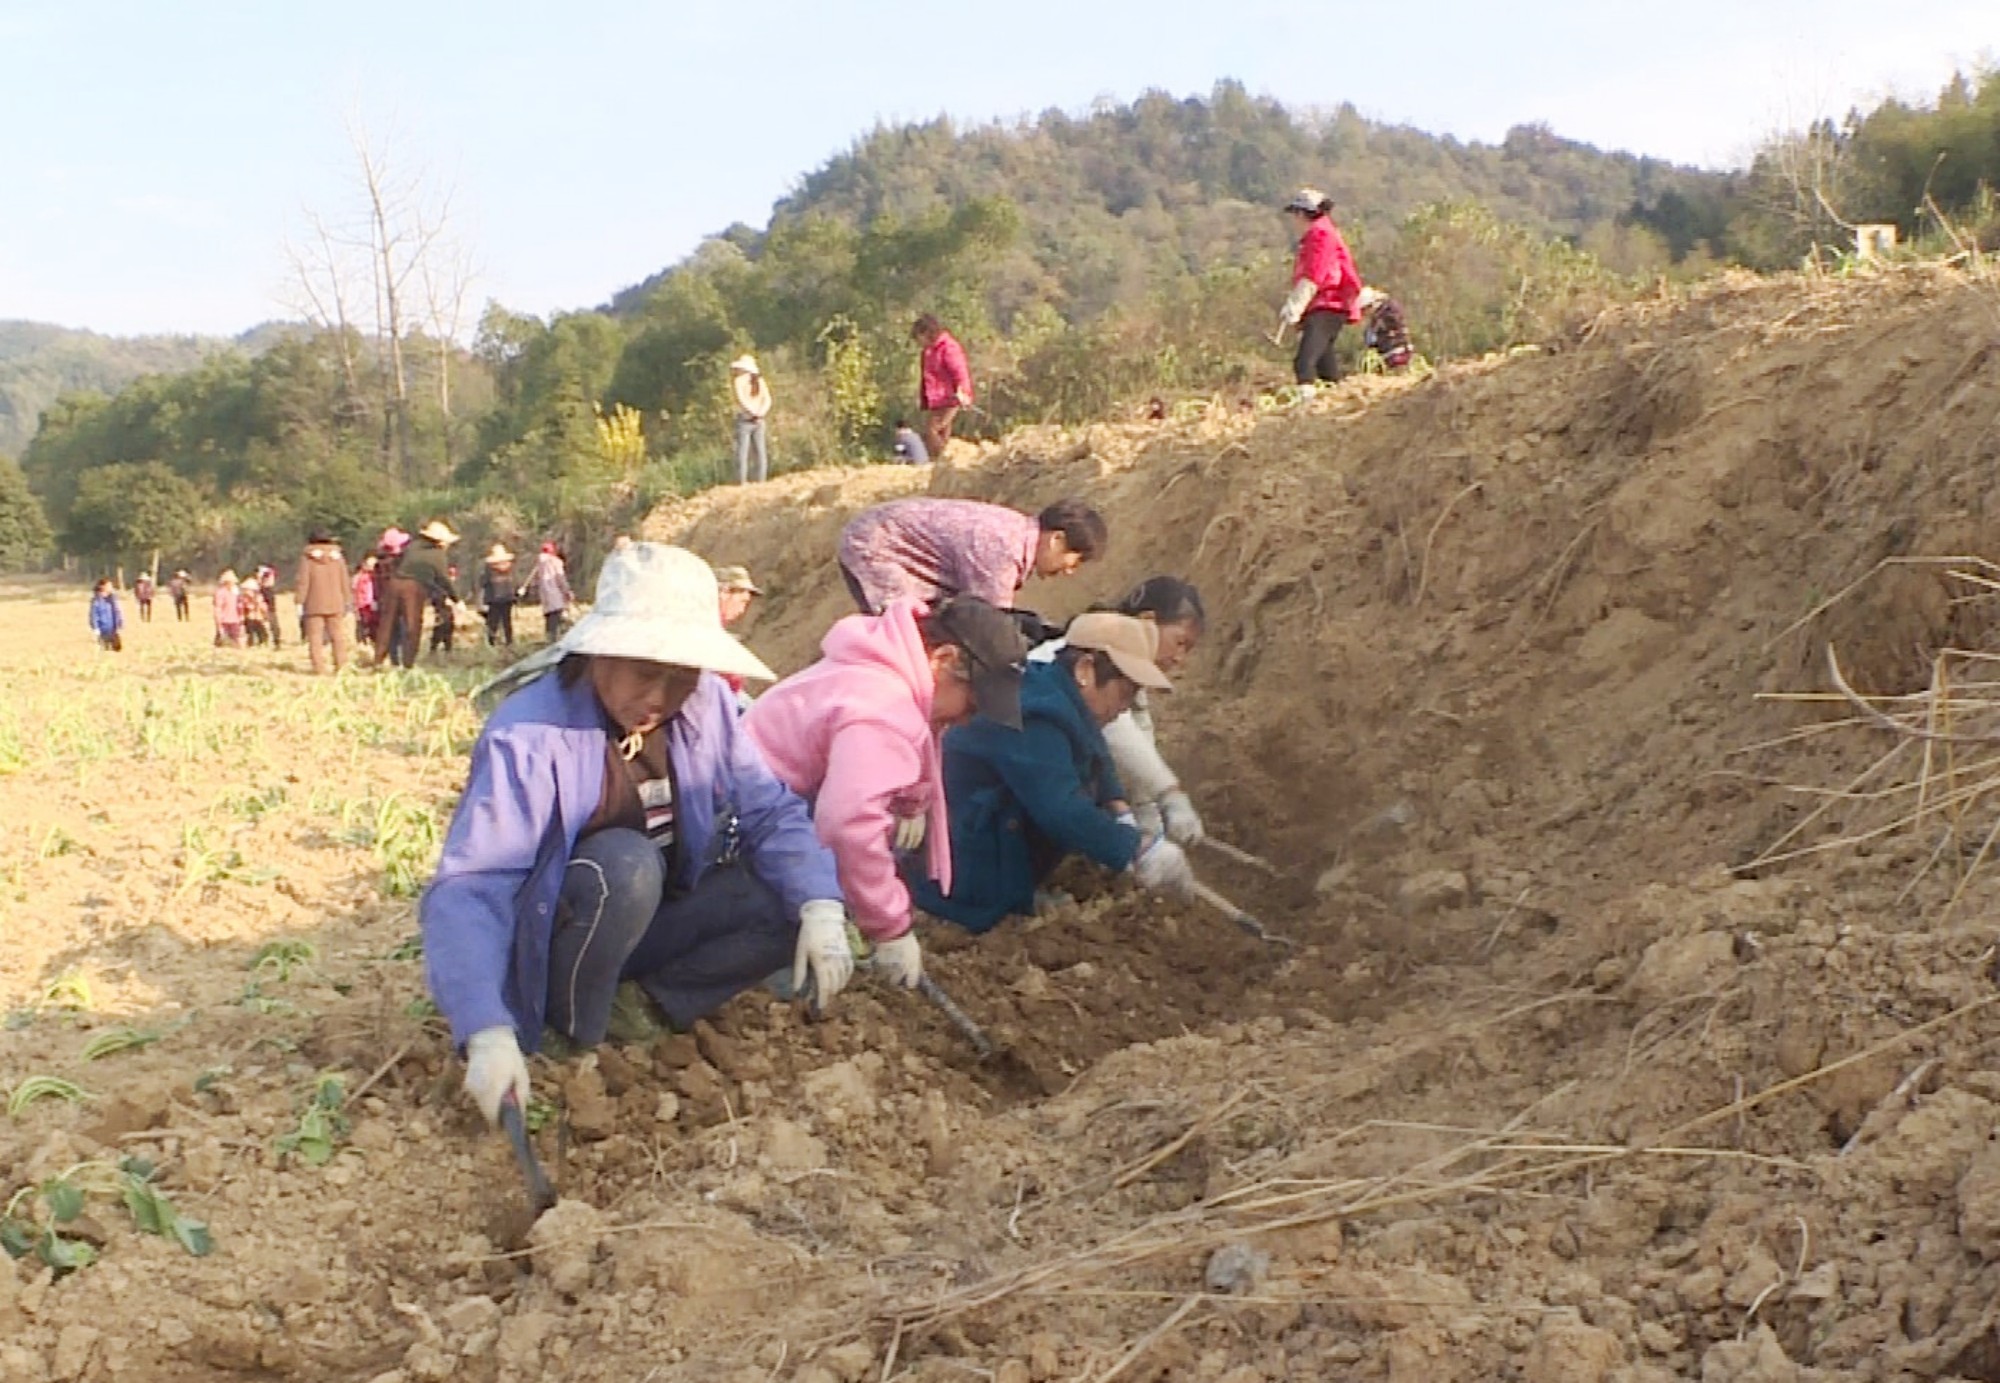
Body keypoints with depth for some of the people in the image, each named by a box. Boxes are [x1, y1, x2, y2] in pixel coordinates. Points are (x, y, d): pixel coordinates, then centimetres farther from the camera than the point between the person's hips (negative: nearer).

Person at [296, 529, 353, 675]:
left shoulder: (307, 557, -2)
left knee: (315, 637, -1)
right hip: (335, 604, 3)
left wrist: (300, 603, -3)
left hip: (314, 605, -3)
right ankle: (341, 665, 1)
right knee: (338, 636, 6)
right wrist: (347, 602, 14)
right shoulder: (337, 555, 7)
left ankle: (319, 667, -8)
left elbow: (303, 581, -5)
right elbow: (345, 581, 8)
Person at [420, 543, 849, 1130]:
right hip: (549, 941, -5)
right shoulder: (528, 734, -26)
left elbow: (769, 809, -9)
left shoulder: (704, 704, -10)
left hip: (656, 925, 5)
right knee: (625, 862, -35)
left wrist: (820, 907, -29)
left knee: (790, 897, -16)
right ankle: (573, 1039, -15)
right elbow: (467, 890, -32)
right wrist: (488, 1033, -44)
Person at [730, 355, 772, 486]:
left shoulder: (738, 380, -3)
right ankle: (762, 481, 3)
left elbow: (741, 400, -13)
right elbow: (767, 400, 2)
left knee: (742, 452, -4)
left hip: (744, 419, -4)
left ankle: (742, 482, -10)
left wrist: (755, 414, -10)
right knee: (761, 452, 7)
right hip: (759, 421, 4)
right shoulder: (760, 381, 11)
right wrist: (759, 413, -9)